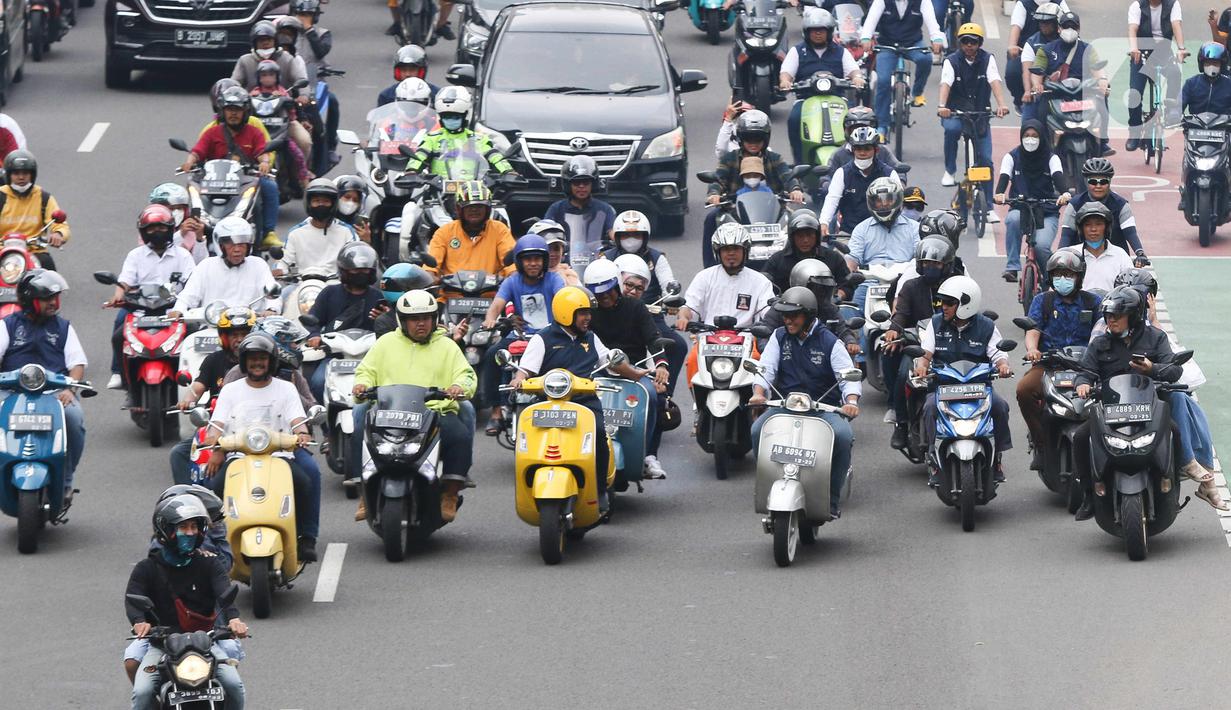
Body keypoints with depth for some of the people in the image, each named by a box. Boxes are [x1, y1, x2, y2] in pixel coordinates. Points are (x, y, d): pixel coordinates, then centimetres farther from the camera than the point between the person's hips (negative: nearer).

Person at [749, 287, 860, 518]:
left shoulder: (829, 342, 0)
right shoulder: (779, 337, 9)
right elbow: (766, 368, 1)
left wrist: (851, 401, -25)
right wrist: (759, 392, -20)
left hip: (824, 407, -2)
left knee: (843, 436, -32)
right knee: (758, 430, -27)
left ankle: (832, 497, -19)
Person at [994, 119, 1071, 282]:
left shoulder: (1051, 158, 2)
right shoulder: (1012, 157, 4)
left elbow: (1058, 177, -16)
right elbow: (1004, 177, -11)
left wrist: (1065, 193, -39)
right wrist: (999, 194, -35)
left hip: (1047, 213, -1)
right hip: (1020, 209, 1)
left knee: (1041, 246, -27)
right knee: (1014, 219, -36)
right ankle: (1012, 267, -28)